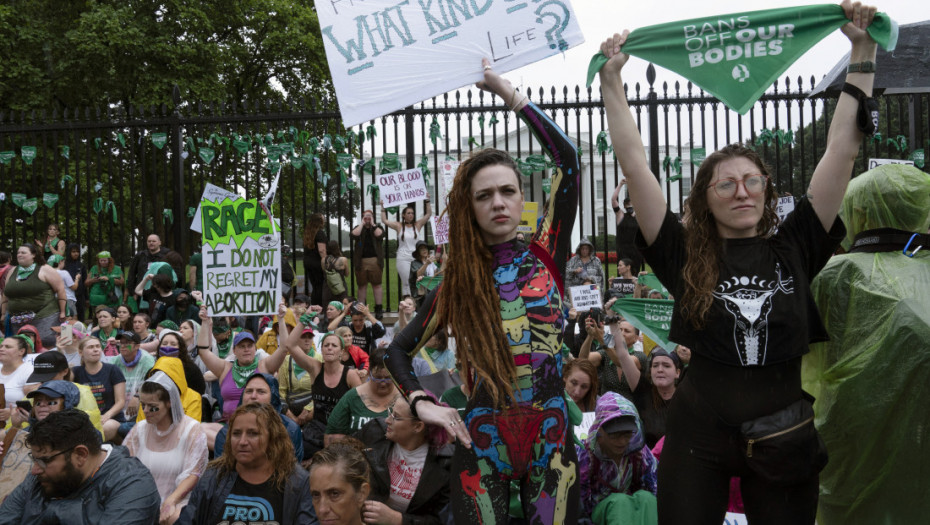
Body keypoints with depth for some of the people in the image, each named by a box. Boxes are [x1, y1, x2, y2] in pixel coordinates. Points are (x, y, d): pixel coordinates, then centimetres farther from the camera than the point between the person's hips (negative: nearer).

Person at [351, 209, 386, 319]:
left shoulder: (378, 227, 10)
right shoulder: (358, 228, 14)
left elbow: (379, 235, -12)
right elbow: (353, 235, -9)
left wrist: (372, 224, -4)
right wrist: (362, 224, -2)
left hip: (375, 260, -2)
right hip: (360, 261, 2)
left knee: (376, 284, -3)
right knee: (361, 285, 5)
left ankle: (379, 309, -1)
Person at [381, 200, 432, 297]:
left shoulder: (417, 225, 9)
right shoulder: (399, 226, 6)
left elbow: (429, 214, 7)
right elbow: (384, 220, 5)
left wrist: (427, 201, 2)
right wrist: (383, 208, 3)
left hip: (416, 258, 1)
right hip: (403, 259, -1)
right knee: (406, 282, -6)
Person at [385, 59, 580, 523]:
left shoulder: (545, 257, 3)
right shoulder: (456, 283, 5)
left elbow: (566, 158, -7)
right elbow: (399, 350, 15)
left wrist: (504, 88, -3)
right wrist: (420, 403, -4)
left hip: (551, 437, 0)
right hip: (482, 442, 0)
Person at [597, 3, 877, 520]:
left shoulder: (794, 247, 1)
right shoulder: (685, 255, -2)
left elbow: (842, 151, 0)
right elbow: (634, 164, -4)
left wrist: (863, 52, 0)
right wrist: (612, 78, -3)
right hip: (699, 437, -1)